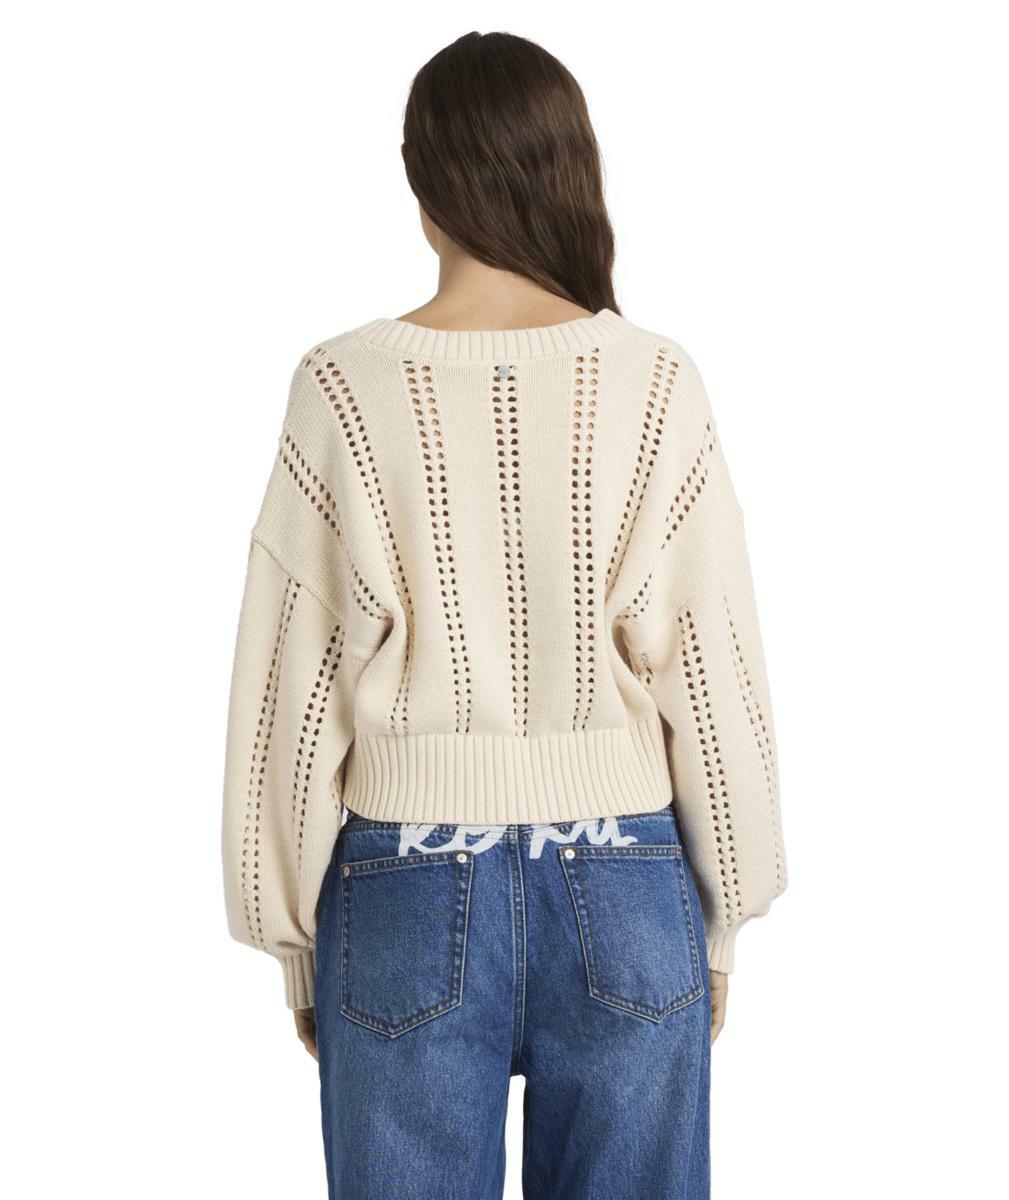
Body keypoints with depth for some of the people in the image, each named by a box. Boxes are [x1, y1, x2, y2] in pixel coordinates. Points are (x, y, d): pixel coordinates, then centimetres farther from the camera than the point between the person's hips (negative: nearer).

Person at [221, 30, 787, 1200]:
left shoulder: (346, 388, -8)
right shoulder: (656, 383, -7)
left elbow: (294, 687, -4)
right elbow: (714, 674, -3)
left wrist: (295, 940, 7)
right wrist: (721, 925, 9)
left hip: (410, 894, 0)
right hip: (623, 891, 1)